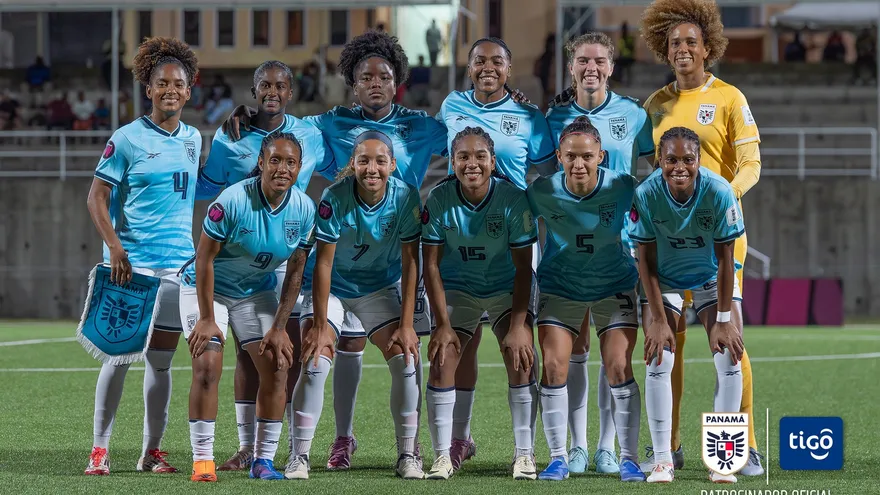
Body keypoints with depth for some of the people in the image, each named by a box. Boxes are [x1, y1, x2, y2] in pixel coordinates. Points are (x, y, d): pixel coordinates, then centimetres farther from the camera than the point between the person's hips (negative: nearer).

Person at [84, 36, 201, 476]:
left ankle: (152, 451, 13)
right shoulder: (127, 139, -5)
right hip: (131, 262, -4)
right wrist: (115, 248, -16)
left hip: (177, 262, 4)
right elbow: (97, 197, -5)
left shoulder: (193, 139, 11)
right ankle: (99, 449, 1)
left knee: (161, 359, 6)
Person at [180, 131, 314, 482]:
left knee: (276, 368, -4)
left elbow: (295, 272, -4)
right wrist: (206, 319, -20)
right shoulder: (233, 200, -28)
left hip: (257, 291, 5)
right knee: (207, 367, -16)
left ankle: (263, 459, 5)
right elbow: (205, 258, -21)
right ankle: (202, 459, -9)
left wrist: (279, 328, -6)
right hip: (207, 287, -5)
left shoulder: (304, 209, -13)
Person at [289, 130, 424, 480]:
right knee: (315, 364, -16)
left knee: (405, 361, -9)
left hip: (381, 288, 2)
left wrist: (406, 325, -15)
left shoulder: (406, 198, -19)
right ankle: (299, 457, -9)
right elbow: (323, 263, -21)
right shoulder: (335, 198, -25)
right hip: (332, 287, -2)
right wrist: (320, 326, -22)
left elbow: (410, 263, -13)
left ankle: (407, 456, 3)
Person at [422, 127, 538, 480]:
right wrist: (443, 325, -16)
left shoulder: (513, 199, -23)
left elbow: (523, 268, -18)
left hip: (507, 289, -1)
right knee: (441, 361, -11)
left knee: (520, 359, -17)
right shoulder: (439, 199, -19)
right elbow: (431, 265, -13)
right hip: (457, 288, 1)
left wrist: (517, 326, -23)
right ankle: (442, 456, 0)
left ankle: (524, 454, -6)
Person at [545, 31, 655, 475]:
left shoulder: (632, 115, 1)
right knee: (574, 346, 1)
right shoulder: (555, 116, 2)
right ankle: (577, 446, 8)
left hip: (619, 241, 0)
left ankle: (607, 447, 6)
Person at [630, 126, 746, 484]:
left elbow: (725, 258, -20)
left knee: (730, 358, -10)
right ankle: (662, 460, -5)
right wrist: (658, 319, -19)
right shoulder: (646, 195, -27)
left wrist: (724, 320, -18)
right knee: (659, 360, -12)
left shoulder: (719, 192, -28)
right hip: (663, 279, 0)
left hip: (712, 277, 0)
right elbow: (646, 260, -17)